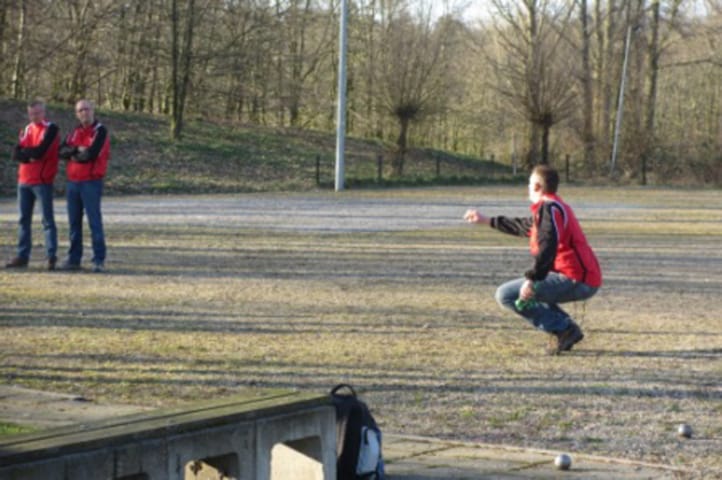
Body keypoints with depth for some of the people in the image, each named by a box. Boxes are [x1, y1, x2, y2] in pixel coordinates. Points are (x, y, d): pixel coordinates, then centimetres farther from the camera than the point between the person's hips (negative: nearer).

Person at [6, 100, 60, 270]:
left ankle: (51, 256, -5)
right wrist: (31, 155, -13)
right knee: (24, 220, 10)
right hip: (24, 180, 7)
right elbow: (16, 154, 4)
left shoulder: (51, 129, -5)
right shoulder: (27, 129, 14)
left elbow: (41, 150, -18)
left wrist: (25, 152, -2)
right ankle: (22, 256, 15)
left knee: (47, 219, -5)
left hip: (42, 181, -7)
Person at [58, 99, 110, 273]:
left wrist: (73, 155, -3)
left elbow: (91, 154, -19)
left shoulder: (100, 131, -6)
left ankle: (99, 260, -4)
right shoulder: (75, 132, 14)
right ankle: (74, 258, 16)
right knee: (74, 221, 10)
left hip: (91, 182, -7)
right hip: (72, 181, 7)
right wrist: (77, 150, -13)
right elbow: (62, 151, 4)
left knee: (94, 221, -6)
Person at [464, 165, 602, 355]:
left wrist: (532, 279, -26)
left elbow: (548, 246, -24)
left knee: (507, 295, -8)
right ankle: (568, 328, 12)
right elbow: (524, 226, 39)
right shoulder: (558, 206, 23)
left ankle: (563, 329, -11)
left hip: (574, 280, -10)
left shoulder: (549, 207, -8)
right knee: (532, 291, 33)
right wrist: (488, 221, 47)